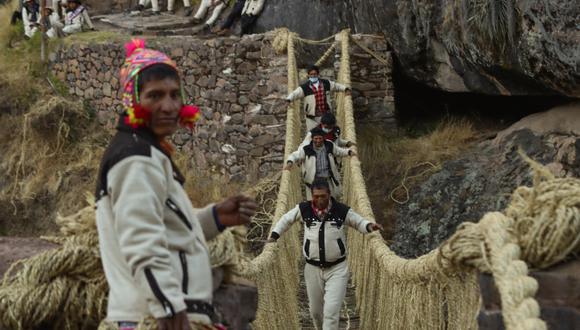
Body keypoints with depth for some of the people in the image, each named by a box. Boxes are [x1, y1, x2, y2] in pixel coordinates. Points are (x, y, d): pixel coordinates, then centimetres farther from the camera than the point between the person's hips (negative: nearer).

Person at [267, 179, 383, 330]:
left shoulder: (342, 210, -9)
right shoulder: (303, 209, -5)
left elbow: (359, 222, 7)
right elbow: (286, 219, 13)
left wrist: (369, 226, -14)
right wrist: (275, 235, 4)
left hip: (337, 268, -2)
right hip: (313, 268, 3)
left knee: (331, 311, -13)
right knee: (315, 311, 15)